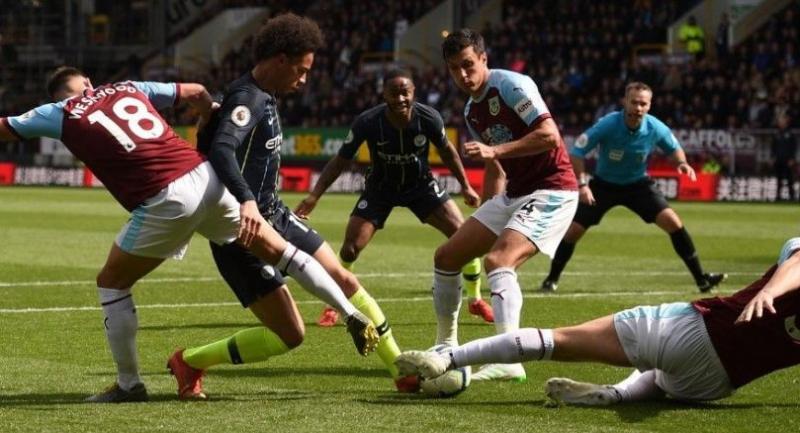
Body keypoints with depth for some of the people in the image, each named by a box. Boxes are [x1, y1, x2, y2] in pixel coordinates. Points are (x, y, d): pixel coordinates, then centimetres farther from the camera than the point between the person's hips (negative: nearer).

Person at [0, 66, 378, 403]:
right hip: (205, 176, 5)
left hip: (165, 201, -5)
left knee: (112, 283, 16)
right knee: (276, 250, 20)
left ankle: (129, 384, 18)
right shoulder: (127, 88, 21)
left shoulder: (59, 115, 9)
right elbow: (195, 92, 28)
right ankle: (352, 315, 22)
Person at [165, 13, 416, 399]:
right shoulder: (246, 99, -20)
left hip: (273, 217, 10)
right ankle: (189, 362, 7)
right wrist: (247, 201, -55)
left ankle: (404, 372, 19)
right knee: (290, 334, -7)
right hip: (243, 231, -10)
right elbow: (220, 149, -38)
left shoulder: (265, 98, 10)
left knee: (343, 280, 9)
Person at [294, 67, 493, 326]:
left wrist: (465, 187, 4)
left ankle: (476, 301, 11)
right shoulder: (367, 122, -27)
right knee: (350, 248, -14)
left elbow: (446, 150, -2)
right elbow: (341, 161, -15)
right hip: (380, 189, -1)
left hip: (421, 185, 1)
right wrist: (314, 196, -23)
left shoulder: (428, 118, -24)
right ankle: (333, 306, 11)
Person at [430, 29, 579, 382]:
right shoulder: (472, 112, 13)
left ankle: (508, 360, -38)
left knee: (498, 260, -30)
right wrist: (486, 215, 21)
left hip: (551, 190, -9)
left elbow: (550, 136, -24)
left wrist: (494, 150, -28)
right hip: (512, 194, 9)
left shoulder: (511, 85, -14)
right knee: (446, 256, 10)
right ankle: (446, 347, 22)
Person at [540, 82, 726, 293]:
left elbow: (674, 149, 4)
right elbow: (577, 152, -19)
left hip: (639, 183, 1)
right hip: (604, 184, -1)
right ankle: (552, 279, 13)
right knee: (573, 230, -11)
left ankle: (701, 279, -7)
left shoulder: (656, 129, -18)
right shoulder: (607, 125, -26)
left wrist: (682, 163, -18)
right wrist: (582, 183, -31)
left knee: (672, 222, -16)